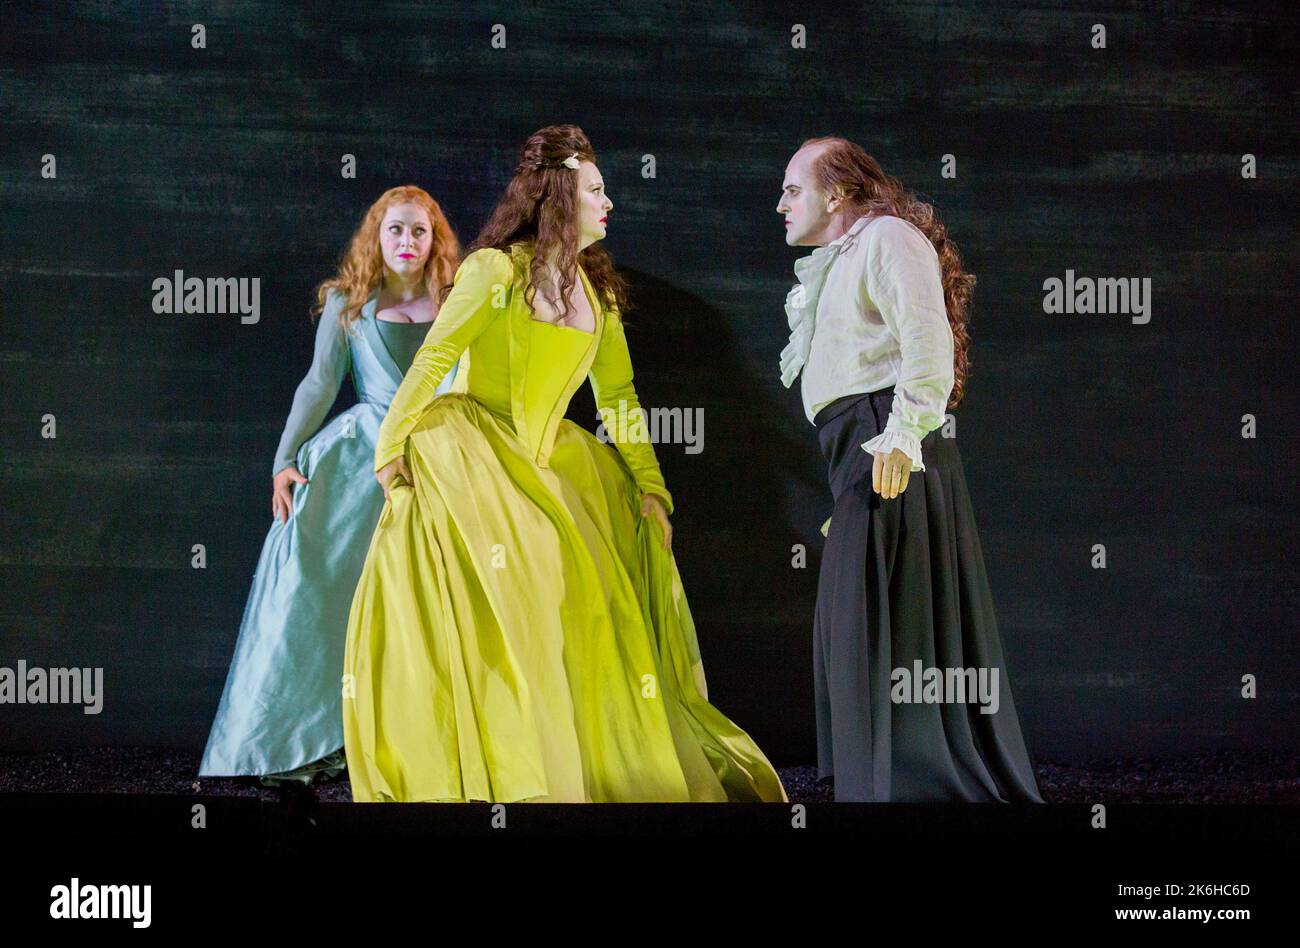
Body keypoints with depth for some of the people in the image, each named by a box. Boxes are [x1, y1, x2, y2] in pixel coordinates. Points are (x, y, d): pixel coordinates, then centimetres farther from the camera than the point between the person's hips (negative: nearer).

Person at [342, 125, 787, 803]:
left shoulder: (597, 290, 10)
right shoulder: (497, 272, -9)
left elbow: (618, 399, 12)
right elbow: (429, 364, -8)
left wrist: (650, 487, 5)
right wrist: (389, 451, -12)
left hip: (545, 466, 7)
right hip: (465, 459, -6)